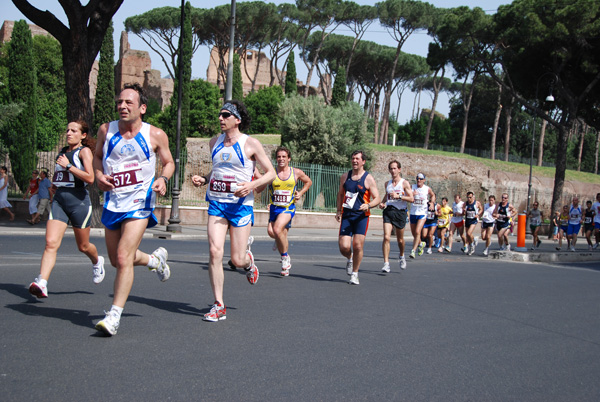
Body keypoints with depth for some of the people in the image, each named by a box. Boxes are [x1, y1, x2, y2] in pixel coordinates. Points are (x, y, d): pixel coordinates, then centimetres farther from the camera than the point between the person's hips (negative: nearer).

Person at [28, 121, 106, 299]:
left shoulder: (84, 151, -4)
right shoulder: (63, 151, 15)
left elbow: (90, 178, -18)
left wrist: (68, 166, -17)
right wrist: (55, 181, 13)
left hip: (79, 201, -5)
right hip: (59, 200, 5)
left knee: (83, 246, 11)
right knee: (51, 243, -13)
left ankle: (97, 262, 44)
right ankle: (41, 284, -21)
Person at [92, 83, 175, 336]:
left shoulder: (155, 135, -6)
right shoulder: (106, 130, 1)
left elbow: (168, 162, 7)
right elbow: (97, 156, 17)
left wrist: (163, 179, -14)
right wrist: (99, 174, -4)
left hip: (140, 203, -5)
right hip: (113, 203, 5)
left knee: (123, 258, -16)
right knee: (116, 260, 15)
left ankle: (114, 315, -7)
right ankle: (155, 259, 44)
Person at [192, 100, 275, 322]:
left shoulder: (251, 144, -4)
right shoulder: (214, 142, 11)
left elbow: (271, 173, 0)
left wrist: (251, 185, -18)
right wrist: (203, 179, 4)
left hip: (241, 205, -3)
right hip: (216, 204, 4)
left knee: (237, 260, -2)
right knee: (215, 251, -12)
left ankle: (249, 261, 38)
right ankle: (219, 305, -2)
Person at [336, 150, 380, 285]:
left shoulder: (368, 179, -2)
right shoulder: (345, 176, 11)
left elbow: (377, 199, -3)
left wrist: (368, 205, -23)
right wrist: (339, 211, 14)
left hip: (361, 216, -3)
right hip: (346, 216, 3)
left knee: (358, 246, -9)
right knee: (344, 246, -7)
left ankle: (354, 274, 10)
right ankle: (350, 259, 29)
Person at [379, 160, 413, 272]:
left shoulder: (405, 183, -2)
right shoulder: (387, 184, 11)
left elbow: (411, 199, -10)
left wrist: (398, 196, -21)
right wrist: (382, 203, 9)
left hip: (400, 212, -2)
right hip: (388, 211, 2)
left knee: (400, 239, 11)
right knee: (386, 237, -14)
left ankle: (401, 256, 42)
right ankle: (386, 264, -14)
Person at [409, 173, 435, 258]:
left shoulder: (427, 189, -1)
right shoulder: (412, 187, -2)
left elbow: (433, 195, 20)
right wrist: (412, 194, -29)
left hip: (422, 213, -3)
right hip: (413, 213, 3)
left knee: (417, 232, -18)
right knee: (413, 233, 15)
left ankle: (413, 251, -15)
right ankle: (421, 244, 43)